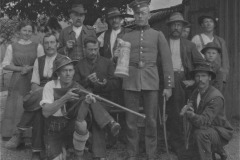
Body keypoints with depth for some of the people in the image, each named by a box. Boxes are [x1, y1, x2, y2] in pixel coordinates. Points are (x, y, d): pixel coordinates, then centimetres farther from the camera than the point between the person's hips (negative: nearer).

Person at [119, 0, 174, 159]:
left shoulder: (158, 35, 8)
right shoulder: (126, 36, 13)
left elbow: (167, 61, 4)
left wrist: (169, 85, -1)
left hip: (151, 82, -1)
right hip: (130, 82, 1)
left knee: (151, 120, 3)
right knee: (131, 120, 4)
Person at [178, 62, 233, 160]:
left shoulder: (216, 97, -25)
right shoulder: (196, 92, 3)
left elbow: (204, 121, -33)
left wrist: (192, 115, -53)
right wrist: (186, 109, -29)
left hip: (220, 133, -8)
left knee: (200, 133, -39)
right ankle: (217, 150, 23)